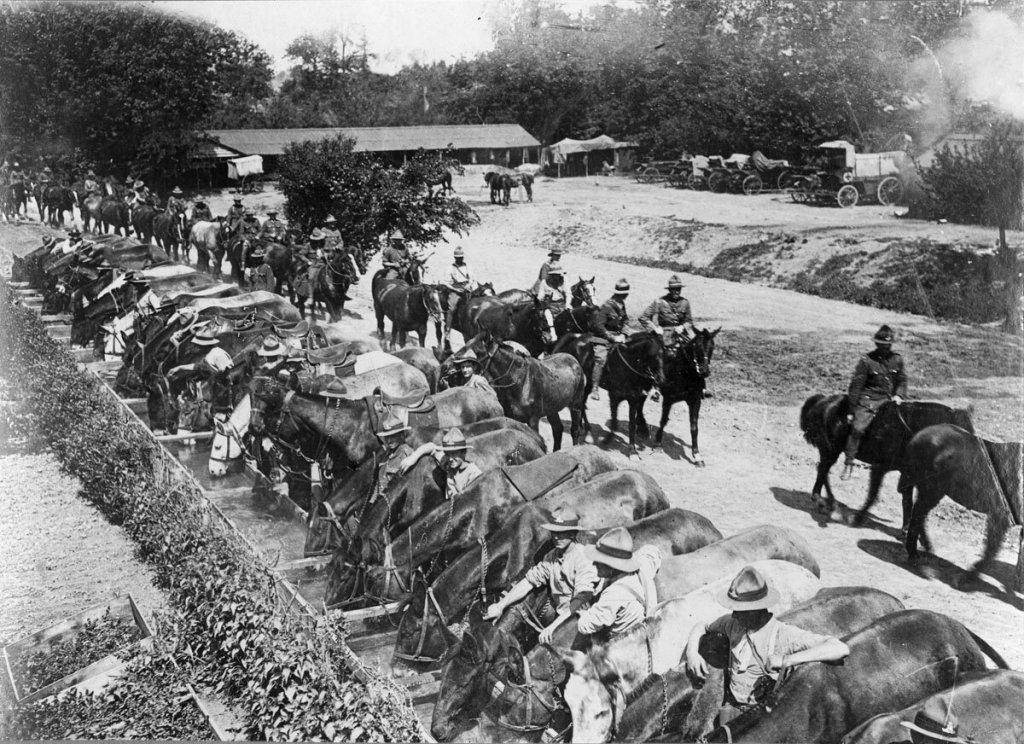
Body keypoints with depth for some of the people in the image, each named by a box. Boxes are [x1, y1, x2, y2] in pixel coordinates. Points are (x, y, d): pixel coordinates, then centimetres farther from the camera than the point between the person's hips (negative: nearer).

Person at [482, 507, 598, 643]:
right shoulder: (552, 556, 5)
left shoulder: (583, 557, -18)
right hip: (558, 614, 7)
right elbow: (530, 580, 4)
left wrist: (553, 626, -35)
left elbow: (581, 599, -27)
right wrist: (500, 606, -6)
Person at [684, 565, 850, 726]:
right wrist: (692, 652, -4)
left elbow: (841, 649, -29)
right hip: (732, 708, 3)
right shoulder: (734, 623, -2)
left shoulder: (785, 635, -18)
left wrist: (787, 660, -34)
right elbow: (701, 627, 17)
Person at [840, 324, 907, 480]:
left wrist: (898, 395, -4)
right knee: (858, 428, -21)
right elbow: (856, 385, -5)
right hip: (868, 401, -5)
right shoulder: (866, 360, -7)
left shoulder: (897, 359, 6)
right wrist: (851, 410, -6)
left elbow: (902, 380, 17)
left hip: (888, 400, 5)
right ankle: (848, 463, -14)